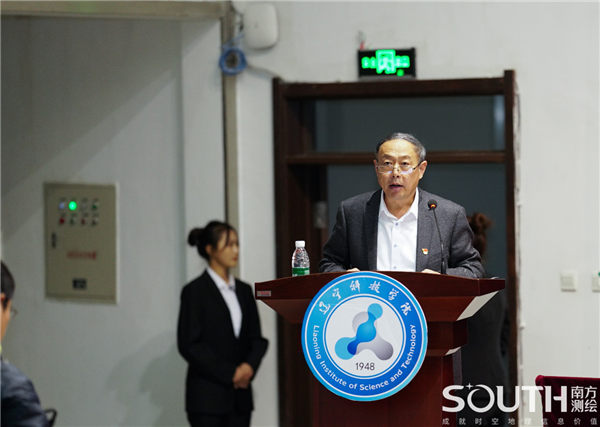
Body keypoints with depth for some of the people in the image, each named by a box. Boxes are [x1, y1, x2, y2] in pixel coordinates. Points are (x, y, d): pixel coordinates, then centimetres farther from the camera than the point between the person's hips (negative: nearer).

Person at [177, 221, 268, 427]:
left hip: (239, 396, 6)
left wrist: (250, 366, -8)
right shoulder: (195, 291, -5)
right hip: (208, 397, -6)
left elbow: (257, 338, 13)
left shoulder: (244, 290, 12)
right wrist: (229, 373, -13)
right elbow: (189, 344, -10)